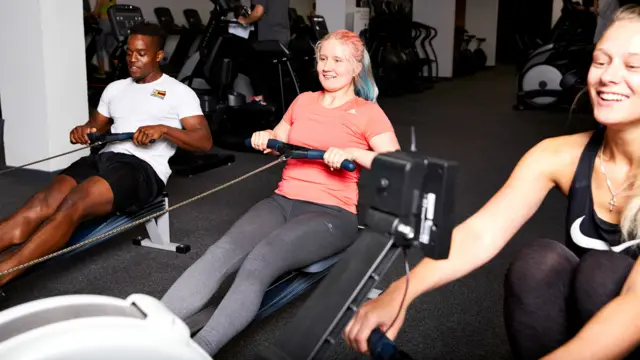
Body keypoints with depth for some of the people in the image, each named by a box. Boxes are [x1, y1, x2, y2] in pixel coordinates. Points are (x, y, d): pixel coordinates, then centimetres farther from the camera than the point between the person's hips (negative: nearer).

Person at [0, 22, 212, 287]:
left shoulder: (179, 92, 8)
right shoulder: (115, 88, 25)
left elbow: (204, 141, -1)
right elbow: (97, 126, 32)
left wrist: (163, 130, -16)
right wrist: (83, 131, 6)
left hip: (143, 168, -5)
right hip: (105, 157, 6)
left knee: (73, 206, -32)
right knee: (41, 204, -24)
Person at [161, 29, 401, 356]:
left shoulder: (369, 112, 3)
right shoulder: (303, 101, 19)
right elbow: (280, 143, 33)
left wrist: (353, 152, -20)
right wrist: (266, 137, 10)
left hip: (332, 213, -4)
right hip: (283, 202, 5)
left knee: (259, 263, -34)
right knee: (221, 252, -26)